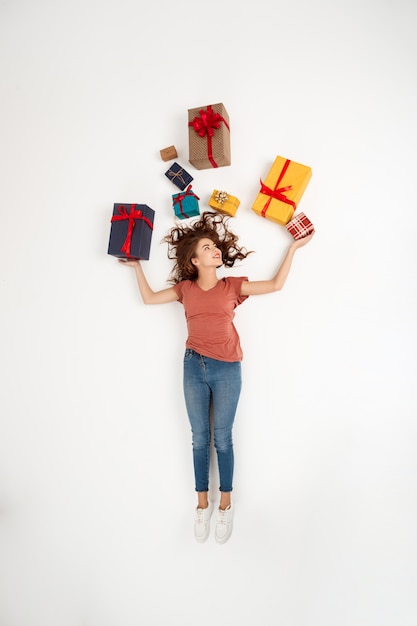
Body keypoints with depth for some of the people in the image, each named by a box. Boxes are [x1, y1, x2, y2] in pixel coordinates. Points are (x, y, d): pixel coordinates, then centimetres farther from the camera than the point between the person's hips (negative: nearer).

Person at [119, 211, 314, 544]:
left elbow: (276, 285, 0)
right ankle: (202, 503, 27)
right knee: (200, 439, 10)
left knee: (222, 439, 7)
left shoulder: (233, 286, 3)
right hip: (194, 368, 2)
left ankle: (225, 504, 25)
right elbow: (149, 298, 14)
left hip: (227, 370, -1)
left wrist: (293, 247, 0)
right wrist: (137, 266, 14)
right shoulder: (185, 288, 7)